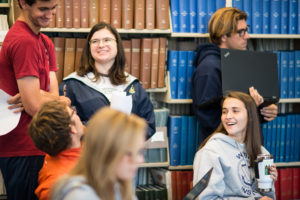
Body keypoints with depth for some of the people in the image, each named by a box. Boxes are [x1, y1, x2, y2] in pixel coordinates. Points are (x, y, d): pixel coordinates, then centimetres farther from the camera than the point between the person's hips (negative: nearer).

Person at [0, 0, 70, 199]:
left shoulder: (45, 42, 11)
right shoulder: (24, 41, -19)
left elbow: (54, 94, 3)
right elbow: (35, 107, -21)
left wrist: (39, 96, -18)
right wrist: (64, 101, -4)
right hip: (23, 151, -9)